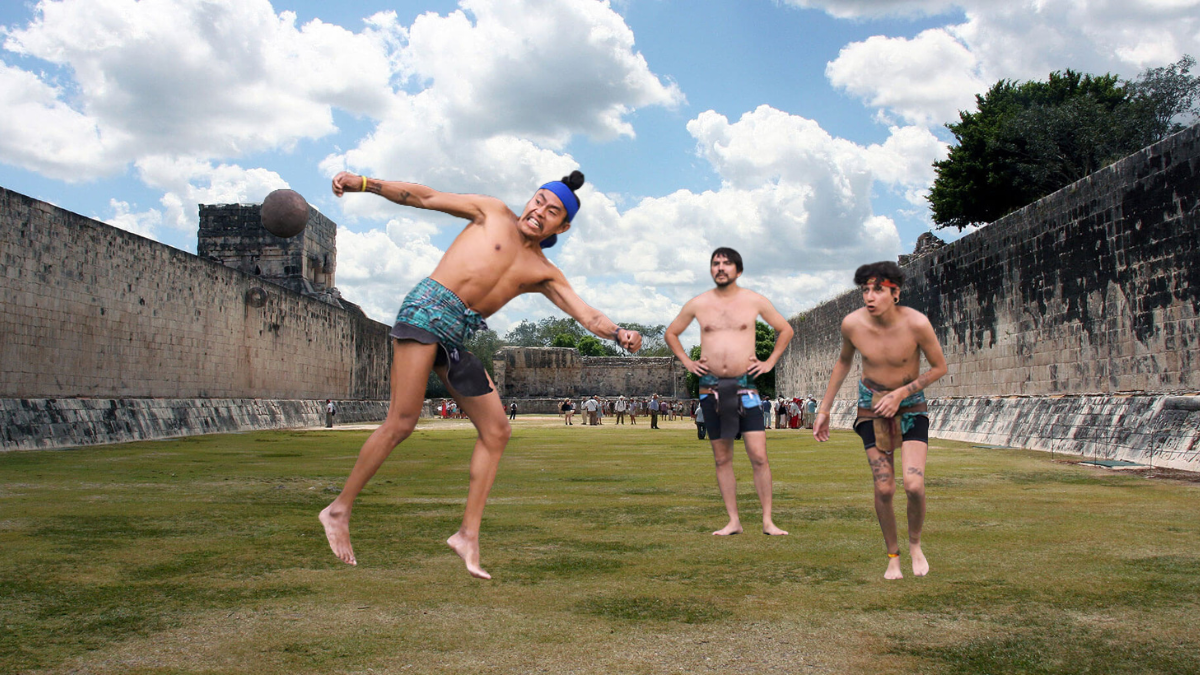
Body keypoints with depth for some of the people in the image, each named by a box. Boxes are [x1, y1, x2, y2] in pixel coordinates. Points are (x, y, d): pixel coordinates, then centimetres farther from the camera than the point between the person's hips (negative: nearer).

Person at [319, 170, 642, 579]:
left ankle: (468, 534, 5)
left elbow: (585, 313, 4)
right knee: (402, 423, -14)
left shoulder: (544, 274, 15)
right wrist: (364, 183, 1)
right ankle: (340, 510, -1)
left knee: (496, 432, 0)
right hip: (427, 310, -6)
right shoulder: (493, 214, 9)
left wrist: (618, 334, -17)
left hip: (460, 338, 6)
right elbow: (427, 198, 8)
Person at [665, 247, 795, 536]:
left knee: (758, 455, -8)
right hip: (710, 388, 2)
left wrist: (769, 362, 6)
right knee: (722, 458, 5)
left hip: (745, 386, -1)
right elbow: (671, 333, 20)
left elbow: (785, 330, 15)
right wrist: (687, 362, 9)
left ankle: (767, 521, 1)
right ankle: (733, 521, 13)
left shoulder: (754, 301, 4)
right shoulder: (698, 304, 6)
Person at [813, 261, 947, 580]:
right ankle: (893, 556, 20)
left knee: (914, 485, -16)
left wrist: (900, 394, -17)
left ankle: (915, 544, 14)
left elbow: (939, 367, -7)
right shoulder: (852, 323, -15)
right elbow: (844, 361, 6)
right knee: (884, 489, -3)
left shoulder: (916, 323, -23)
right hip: (872, 407, 2)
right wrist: (824, 409, 8)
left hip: (910, 404, -1)